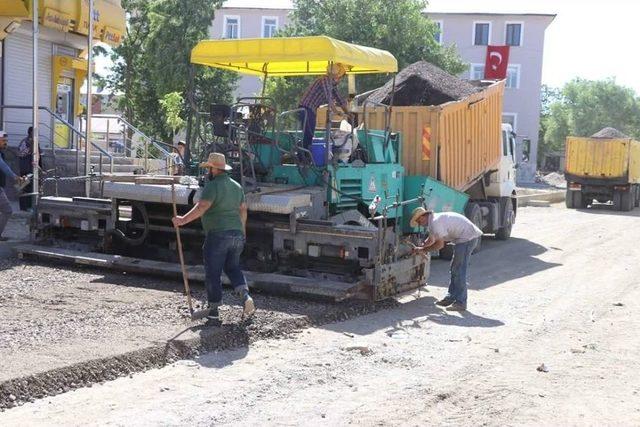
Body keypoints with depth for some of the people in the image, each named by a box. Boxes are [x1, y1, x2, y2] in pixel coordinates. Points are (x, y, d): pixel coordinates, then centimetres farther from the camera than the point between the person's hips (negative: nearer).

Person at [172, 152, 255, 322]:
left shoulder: (213, 185, -11)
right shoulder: (236, 186, 13)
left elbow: (202, 207, -25)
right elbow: (243, 210, 19)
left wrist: (183, 220, -28)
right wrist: (242, 230, 30)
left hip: (217, 235, -7)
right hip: (237, 234, 7)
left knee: (213, 273, 2)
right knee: (233, 267, 22)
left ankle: (213, 310, 6)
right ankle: (245, 295, 0)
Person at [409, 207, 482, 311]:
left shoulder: (435, 222, -20)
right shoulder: (433, 220, 13)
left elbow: (440, 245, -18)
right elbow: (431, 240, 27)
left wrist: (423, 249, -8)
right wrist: (419, 247, 15)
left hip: (467, 237, -11)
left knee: (459, 271, -8)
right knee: (455, 269, 17)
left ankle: (460, 303, -5)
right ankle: (451, 298, 24)